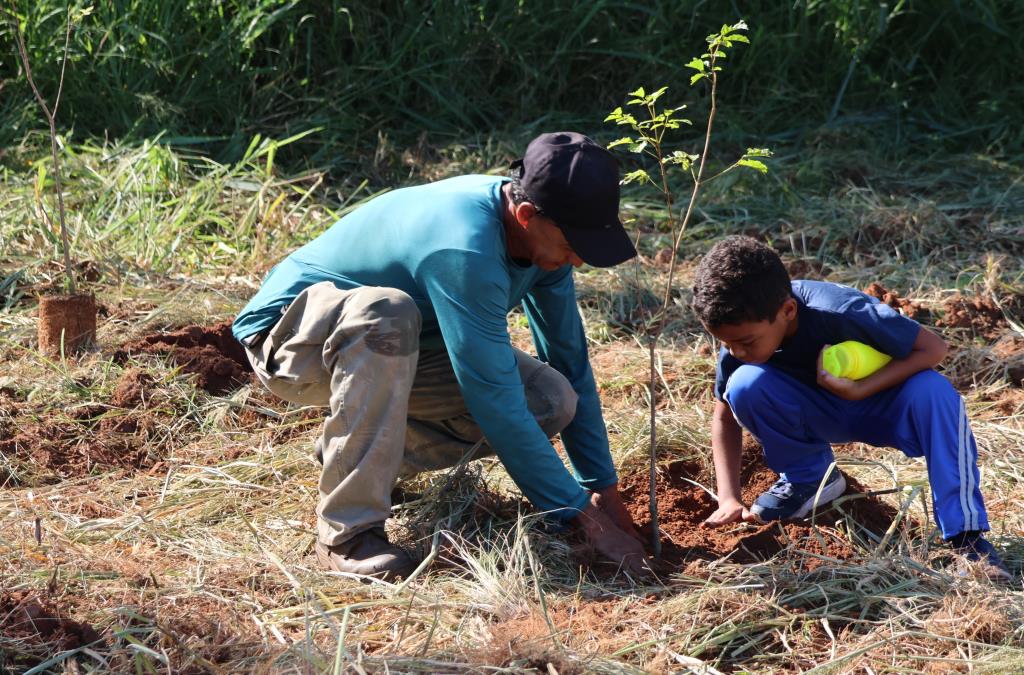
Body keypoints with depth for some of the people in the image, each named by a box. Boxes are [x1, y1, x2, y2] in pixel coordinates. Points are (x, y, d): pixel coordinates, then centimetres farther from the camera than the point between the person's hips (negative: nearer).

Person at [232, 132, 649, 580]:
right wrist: (581, 513, -27)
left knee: (552, 401, -12)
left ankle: (351, 448, 6)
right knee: (386, 312, -42)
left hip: (389, 346, 8)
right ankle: (347, 532, -31)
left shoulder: (542, 234, -10)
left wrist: (604, 490, 1)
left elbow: (571, 363, 2)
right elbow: (495, 402, -34)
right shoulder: (466, 250, -36)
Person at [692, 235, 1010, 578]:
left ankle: (966, 536, -32)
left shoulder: (840, 313, -35)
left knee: (933, 392, -36)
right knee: (745, 386, -26)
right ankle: (807, 477, -1)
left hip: (880, 404, -3)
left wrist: (858, 390, -36)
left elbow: (933, 348, -27)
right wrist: (729, 499, -20)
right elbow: (726, 415, -9)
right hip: (819, 414, 3)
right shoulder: (742, 329, -22)